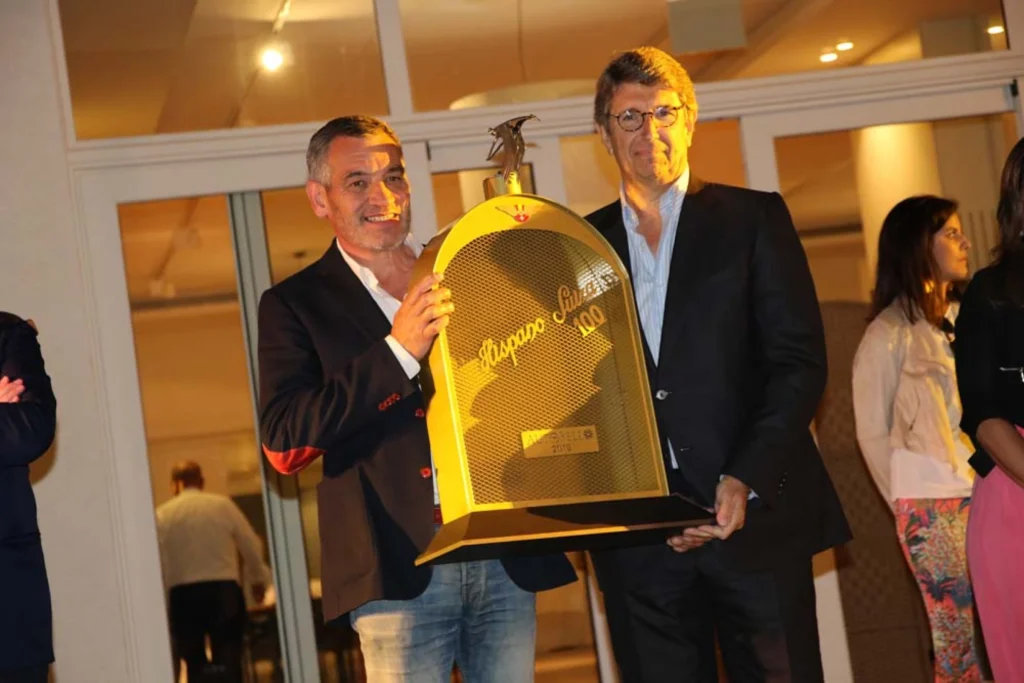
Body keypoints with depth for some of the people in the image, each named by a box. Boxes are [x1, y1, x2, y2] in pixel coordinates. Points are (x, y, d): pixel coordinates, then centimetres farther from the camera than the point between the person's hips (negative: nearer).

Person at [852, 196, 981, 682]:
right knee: (958, 638, -5)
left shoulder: (963, 318, 11)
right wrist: (907, 504, 3)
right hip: (933, 506, -5)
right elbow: (872, 433, 1)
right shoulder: (888, 335, -2)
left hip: (984, 492, 5)